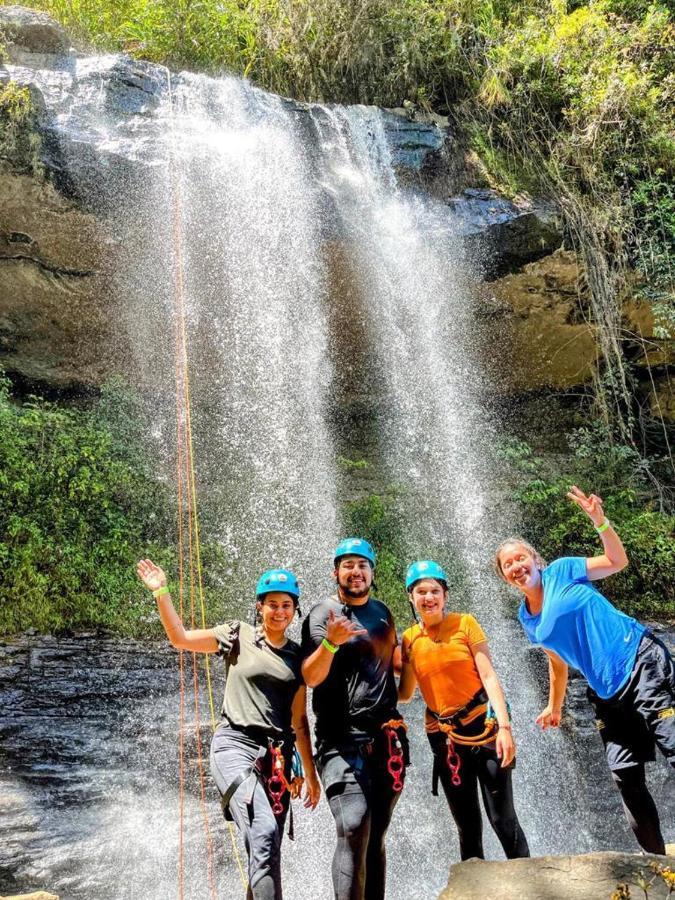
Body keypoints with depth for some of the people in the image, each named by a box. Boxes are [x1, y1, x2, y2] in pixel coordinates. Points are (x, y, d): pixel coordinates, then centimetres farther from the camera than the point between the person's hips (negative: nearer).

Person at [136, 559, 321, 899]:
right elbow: (180, 637, -1)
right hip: (235, 745, -4)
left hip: (277, 755, 4)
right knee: (264, 833, -25)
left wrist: (311, 774, 15)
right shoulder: (239, 636, 4)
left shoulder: (297, 656, 13)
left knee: (265, 847, 5)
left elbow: (299, 720, 15)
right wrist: (161, 592, -10)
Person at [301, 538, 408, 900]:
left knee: (376, 837, 9)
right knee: (353, 832, -19)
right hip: (343, 743, -5)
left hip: (386, 740, 6)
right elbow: (311, 677, -15)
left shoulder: (382, 613, 15)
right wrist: (330, 642, -31)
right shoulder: (323, 613, -3)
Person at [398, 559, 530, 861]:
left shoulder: (465, 623, -4)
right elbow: (405, 693, 9)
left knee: (503, 819, -2)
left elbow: (489, 676, -8)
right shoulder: (409, 638, 4)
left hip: (482, 727, -3)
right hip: (443, 737, 3)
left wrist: (504, 726, -17)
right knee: (467, 826, 13)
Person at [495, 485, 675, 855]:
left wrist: (599, 521, -21)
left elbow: (618, 560, -6)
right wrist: (555, 706, 27)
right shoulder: (528, 619, 11)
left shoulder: (561, 571, -3)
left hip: (641, 662, -6)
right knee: (625, 777, 4)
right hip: (607, 692, 6)